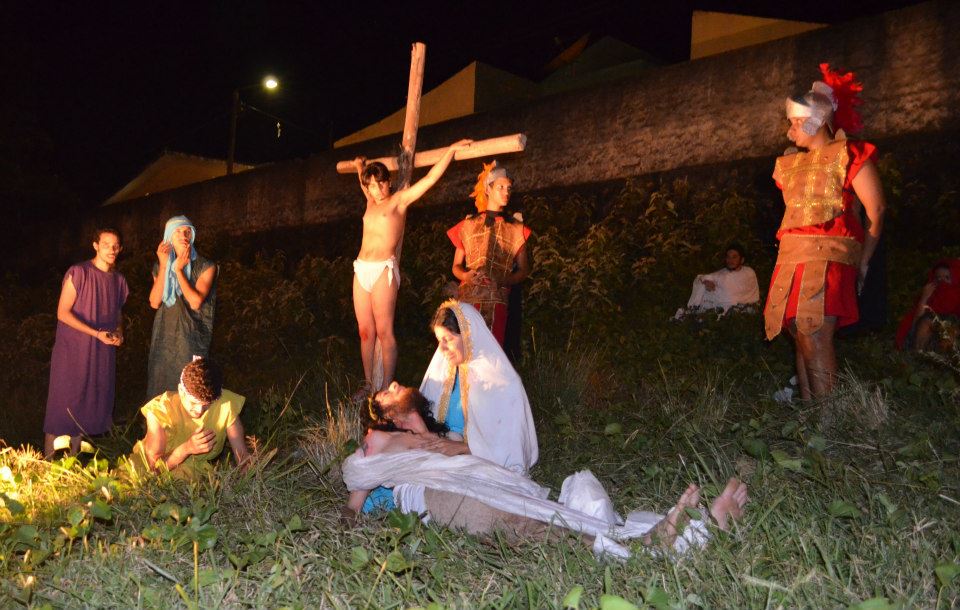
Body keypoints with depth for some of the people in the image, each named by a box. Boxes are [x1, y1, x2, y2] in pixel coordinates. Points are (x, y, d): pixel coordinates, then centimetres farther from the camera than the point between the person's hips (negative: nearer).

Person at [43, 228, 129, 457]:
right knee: (62, 406, -2)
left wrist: (119, 333, 1)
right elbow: (63, 313, -12)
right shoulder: (78, 273, -10)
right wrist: (97, 333, -19)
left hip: (103, 353, 6)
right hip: (72, 351, -5)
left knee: (88, 408, 11)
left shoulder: (119, 279, 9)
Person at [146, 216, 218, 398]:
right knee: (162, 393, 8)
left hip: (191, 341, -4)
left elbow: (196, 302, -16)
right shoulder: (160, 266, 8)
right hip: (164, 339, 4)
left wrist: (178, 270, -14)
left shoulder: (206, 267, -5)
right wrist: (163, 266, -11)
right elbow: (154, 302, -6)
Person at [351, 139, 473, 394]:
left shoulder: (399, 200, 1)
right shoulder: (371, 201, 17)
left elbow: (430, 178, -4)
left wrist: (451, 151, -5)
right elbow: (364, 183, 41)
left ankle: (386, 388, -1)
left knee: (384, 332, -6)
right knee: (365, 332, 7)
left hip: (383, 270, -6)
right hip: (361, 270, 6)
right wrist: (360, 167, 50)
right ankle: (369, 385, 14)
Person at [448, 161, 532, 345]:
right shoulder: (469, 224, 16)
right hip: (468, 297, 1)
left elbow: (523, 270, 10)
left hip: (497, 300, -1)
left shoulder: (516, 228, 14)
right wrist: (466, 275, -7)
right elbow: (456, 266, 16)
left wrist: (503, 280, -9)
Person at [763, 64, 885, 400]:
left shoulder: (848, 155, 5)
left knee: (816, 339, -18)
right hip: (791, 258, 7)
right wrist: (791, 252, 14)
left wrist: (863, 260, -4)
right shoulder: (789, 164, 24)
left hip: (829, 256, -7)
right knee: (803, 340, 3)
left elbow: (876, 210, -1)